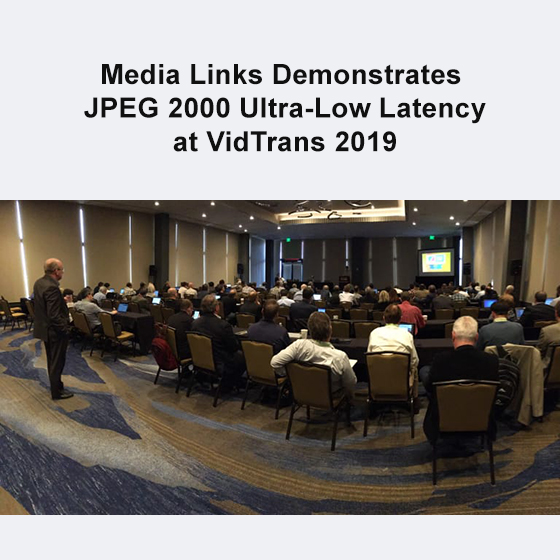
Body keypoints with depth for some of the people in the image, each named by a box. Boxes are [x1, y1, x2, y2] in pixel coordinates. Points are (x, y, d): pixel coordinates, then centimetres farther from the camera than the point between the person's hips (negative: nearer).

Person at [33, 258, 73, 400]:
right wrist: (65, 329, -17)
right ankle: (57, 392, 19)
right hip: (55, 331, -9)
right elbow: (54, 316, -27)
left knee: (52, 361, 22)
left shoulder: (39, 283, 3)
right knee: (57, 362, 6)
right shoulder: (52, 287, -27)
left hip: (44, 328, 10)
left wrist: (62, 301, 10)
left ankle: (56, 386, 37)